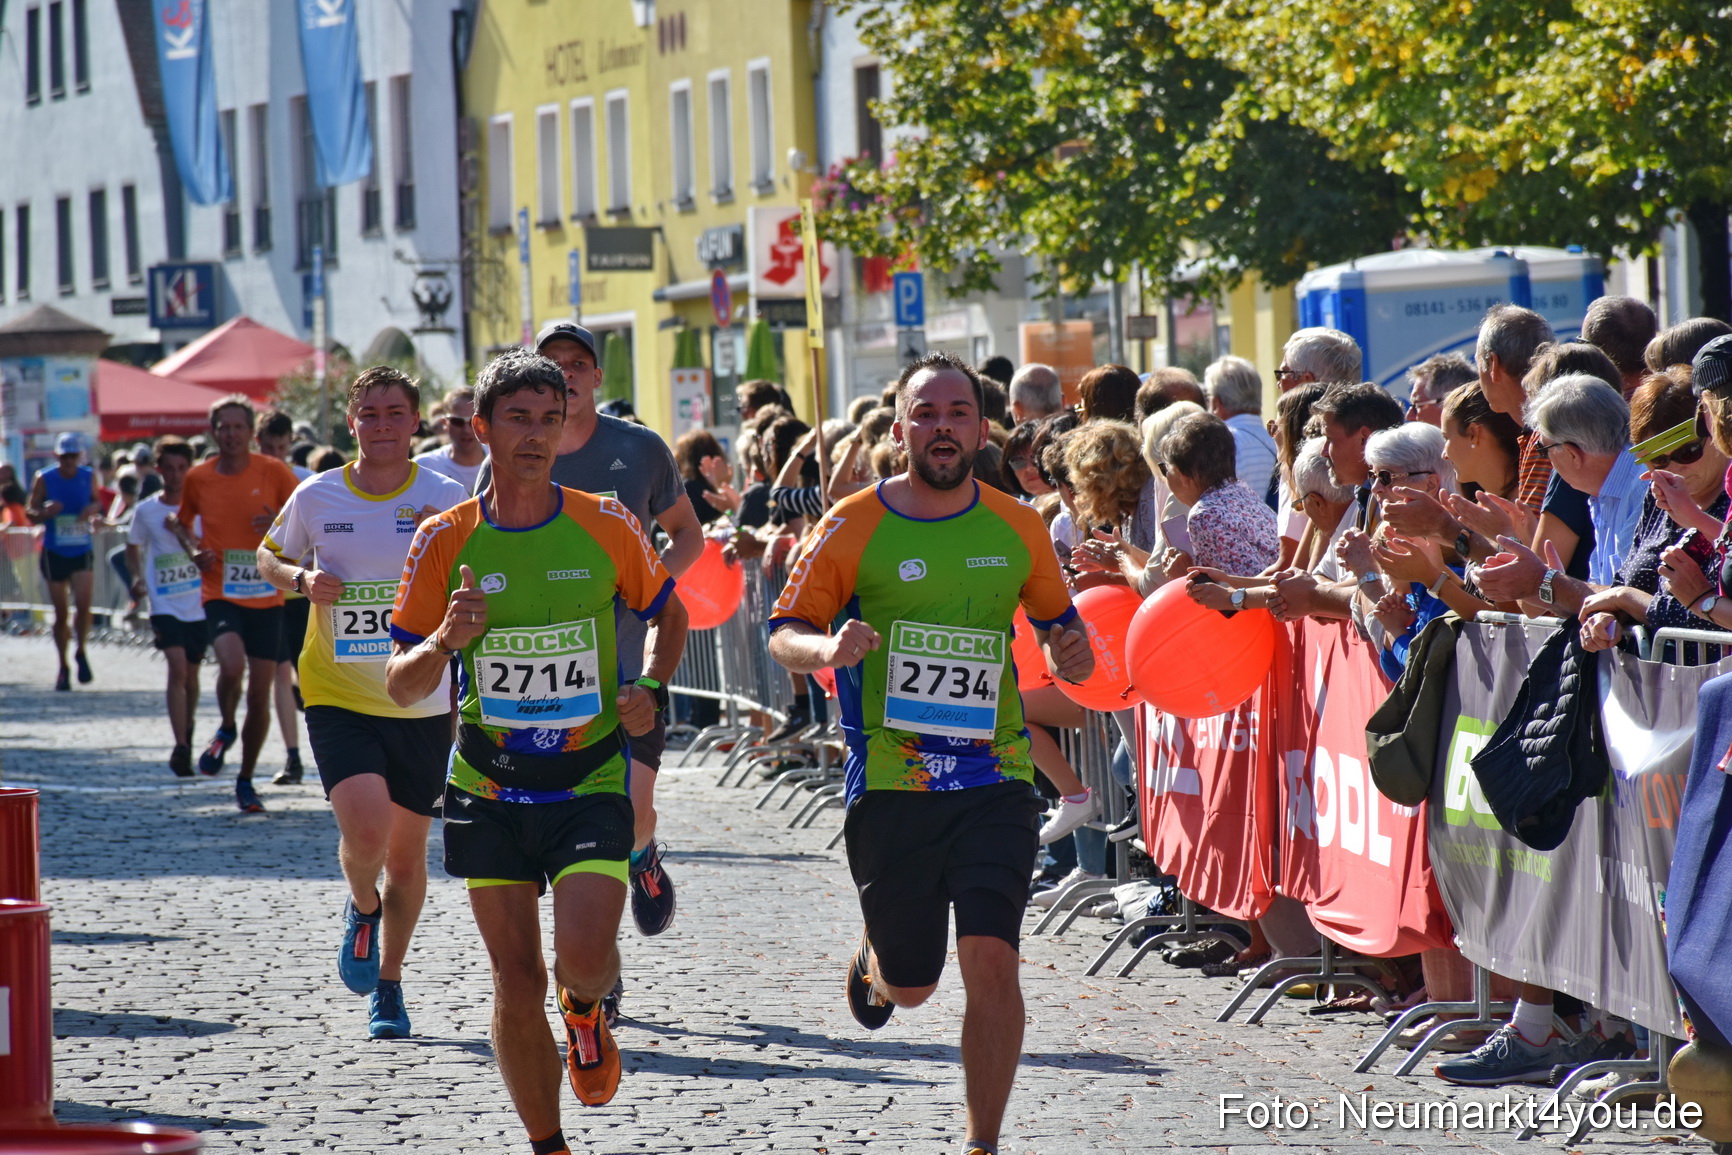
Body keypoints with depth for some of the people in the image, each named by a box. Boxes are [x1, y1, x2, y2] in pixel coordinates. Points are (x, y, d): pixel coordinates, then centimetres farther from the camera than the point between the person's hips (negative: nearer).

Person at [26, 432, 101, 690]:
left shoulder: (88, 476, 1)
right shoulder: (44, 479, -5)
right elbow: (30, 512, 0)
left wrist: (94, 508, -8)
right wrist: (45, 512, -23)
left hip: (82, 552, 1)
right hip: (54, 554, -1)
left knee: (83, 603, -17)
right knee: (60, 613, 3)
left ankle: (81, 652, 9)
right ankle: (63, 667, 19)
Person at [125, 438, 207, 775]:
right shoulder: (146, 510, 0)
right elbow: (133, 548, 14)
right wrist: (137, 577, -2)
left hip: (199, 605, 1)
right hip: (164, 605, -1)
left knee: (191, 674, 13)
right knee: (177, 668, -17)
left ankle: (187, 735, 36)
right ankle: (180, 747, -20)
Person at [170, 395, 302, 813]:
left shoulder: (273, 472, -2)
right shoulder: (198, 478, 2)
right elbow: (182, 521, 20)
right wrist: (193, 550, -1)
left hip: (266, 597, 1)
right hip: (220, 594, 0)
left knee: (260, 695, 3)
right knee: (232, 665, -28)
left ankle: (246, 780, 20)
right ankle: (226, 729, 3)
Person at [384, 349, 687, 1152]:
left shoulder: (606, 527, -3)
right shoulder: (445, 541, -3)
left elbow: (669, 613, 15)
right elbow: (401, 687, 1)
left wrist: (652, 688, -3)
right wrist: (443, 643, -20)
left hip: (590, 779, -1)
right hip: (489, 787, 1)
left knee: (583, 954, -19)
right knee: (516, 981, 3)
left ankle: (587, 1010, 18)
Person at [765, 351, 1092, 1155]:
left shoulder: (1015, 527, 5)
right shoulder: (854, 527, -3)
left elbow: (1057, 621, 19)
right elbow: (783, 636, 0)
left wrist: (1069, 653, -4)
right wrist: (827, 647, -22)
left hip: (993, 781, 1)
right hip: (890, 784, -1)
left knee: (991, 962, -14)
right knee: (911, 986, 10)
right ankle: (873, 960, 48)